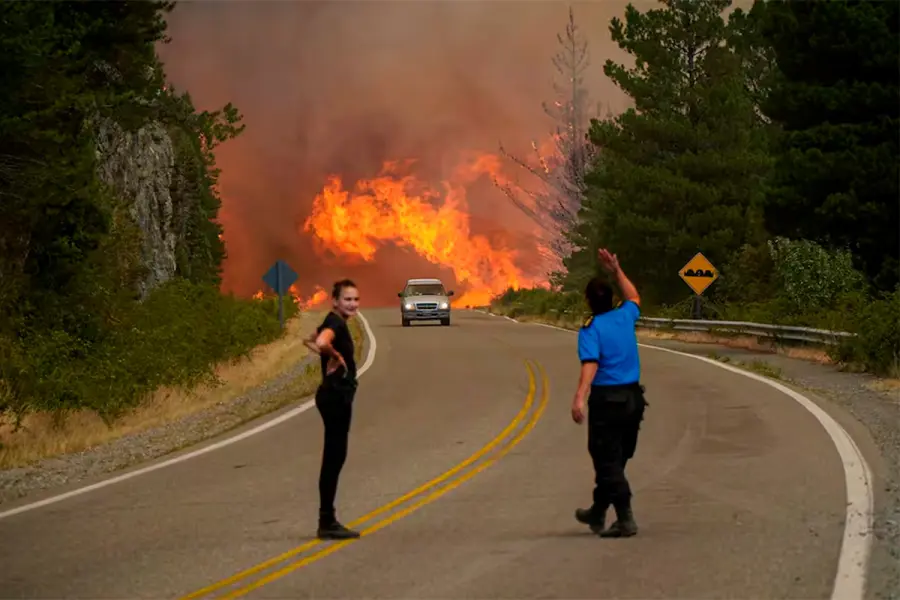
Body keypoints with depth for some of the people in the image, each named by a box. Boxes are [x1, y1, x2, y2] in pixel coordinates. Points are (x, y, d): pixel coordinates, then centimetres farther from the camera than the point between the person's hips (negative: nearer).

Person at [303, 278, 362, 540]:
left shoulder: (335, 323, 13)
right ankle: (327, 523, -3)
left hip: (338, 396, 10)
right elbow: (322, 342, -38)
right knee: (333, 458, -6)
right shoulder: (335, 323, -17)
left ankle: (328, 520, 19)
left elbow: (310, 340, 29)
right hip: (335, 396, -10)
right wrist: (336, 356, -19)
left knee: (335, 458, 14)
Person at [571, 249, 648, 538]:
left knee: (608, 461, -1)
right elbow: (634, 297, 32)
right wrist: (616, 270, 38)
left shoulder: (590, 329, -9)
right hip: (633, 397, 7)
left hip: (607, 398, -7)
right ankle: (597, 513, 32)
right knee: (617, 458, 17)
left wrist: (579, 398, -33)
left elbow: (590, 364, -24)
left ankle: (625, 519, -9)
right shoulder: (624, 317, 8)